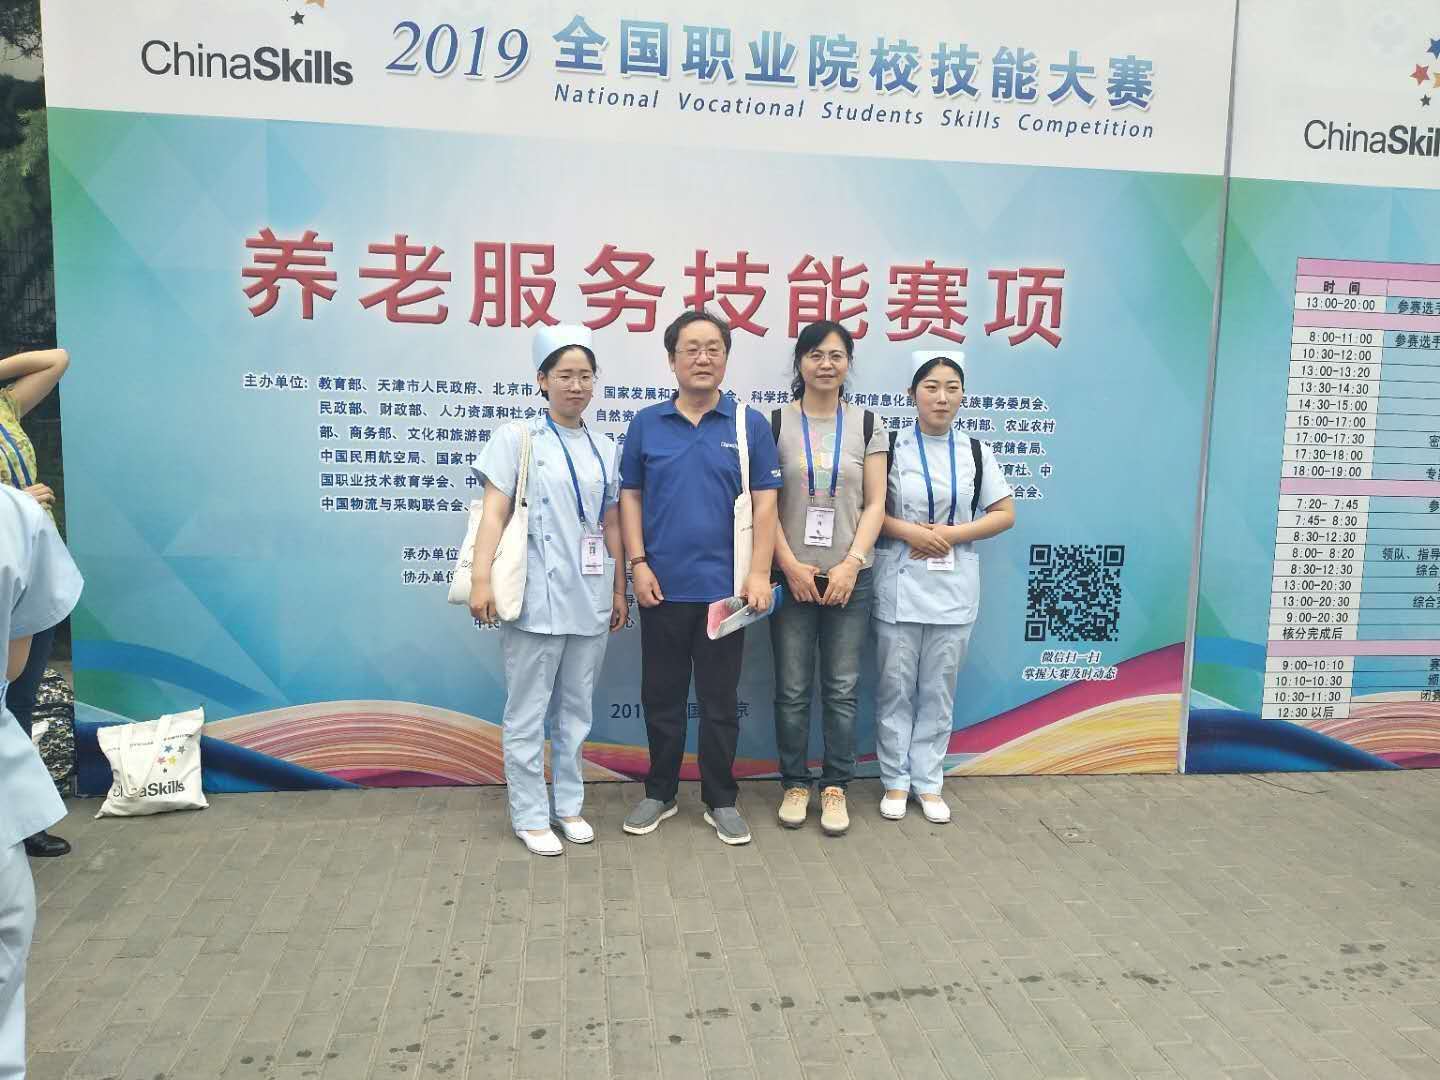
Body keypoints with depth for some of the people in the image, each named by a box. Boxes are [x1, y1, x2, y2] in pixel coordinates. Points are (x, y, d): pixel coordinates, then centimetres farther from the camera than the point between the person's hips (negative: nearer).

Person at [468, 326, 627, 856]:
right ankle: (530, 815, 16)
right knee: (528, 712, 3)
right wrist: (481, 579, -19)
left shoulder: (605, 449, 12)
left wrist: (619, 590, 14)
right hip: (536, 598, -4)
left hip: (589, 599, 5)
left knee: (576, 709, 14)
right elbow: (494, 512, -9)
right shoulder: (518, 438, -2)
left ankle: (568, 803, 27)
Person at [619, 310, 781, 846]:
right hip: (662, 586, 1)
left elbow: (765, 503, -1)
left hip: (725, 587, -1)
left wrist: (759, 573, -9)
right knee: (661, 696, 12)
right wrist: (638, 564, -4)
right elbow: (630, 496, 6)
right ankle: (659, 793, 28)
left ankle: (721, 800, 23)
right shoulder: (646, 423, 3)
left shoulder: (750, 425, 0)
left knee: (720, 700, 8)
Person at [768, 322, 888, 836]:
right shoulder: (776, 423, 2)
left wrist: (850, 564, -10)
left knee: (841, 690, 5)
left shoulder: (867, 425, 5)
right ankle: (795, 784, 19)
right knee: (792, 690, 4)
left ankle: (834, 787, 19)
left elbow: (875, 504, 2)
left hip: (849, 577, 1)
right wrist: (791, 566, -9)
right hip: (791, 575, -1)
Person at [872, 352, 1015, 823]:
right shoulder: (892, 447, -1)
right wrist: (909, 531, -16)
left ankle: (928, 781, 21)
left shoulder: (975, 451, 5)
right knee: (895, 687, 5)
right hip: (899, 585, -2)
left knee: (939, 689, 9)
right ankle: (896, 780, 19)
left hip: (954, 587, 2)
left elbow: (1005, 514, 4)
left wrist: (952, 534, -10)